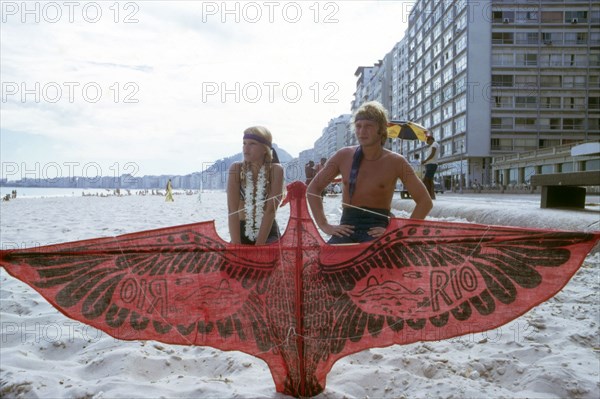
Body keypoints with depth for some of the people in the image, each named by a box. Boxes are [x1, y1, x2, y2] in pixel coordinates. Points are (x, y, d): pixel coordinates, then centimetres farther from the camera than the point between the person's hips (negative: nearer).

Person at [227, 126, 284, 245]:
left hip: (268, 233, -1)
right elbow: (233, 210, -14)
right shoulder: (236, 169, -7)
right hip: (242, 232, 2)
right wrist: (236, 245, -23)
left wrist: (259, 246, -22)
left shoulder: (275, 170, -10)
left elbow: (271, 210, -16)